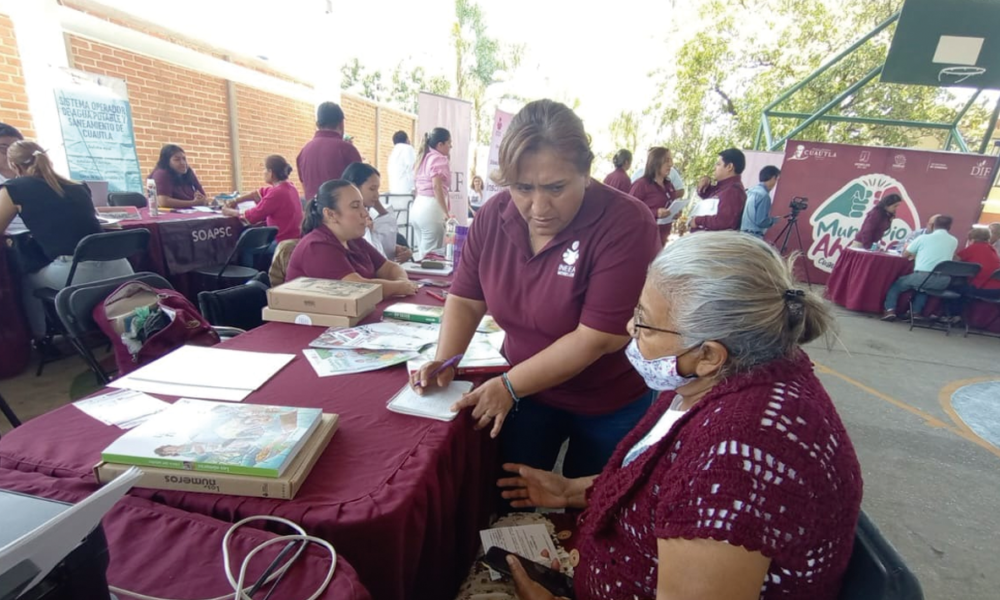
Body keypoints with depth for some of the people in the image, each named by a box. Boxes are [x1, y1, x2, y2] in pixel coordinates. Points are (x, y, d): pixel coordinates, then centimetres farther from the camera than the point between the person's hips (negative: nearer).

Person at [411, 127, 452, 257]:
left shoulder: (424, 158, 19)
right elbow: (437, 187, -17)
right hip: (431, 208, -9)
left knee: (422, 251, 12)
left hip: (418, 206, 9)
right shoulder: (439, 159, -7)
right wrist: (446, 213, -19)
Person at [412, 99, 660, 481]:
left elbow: (598, 338, -28)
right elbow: (465, 300, -2)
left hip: (609, 409, -2)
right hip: (525, 393, 3)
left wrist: (510, 385, -25)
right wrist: (443, 362, -18)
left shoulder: (627, 224, -26)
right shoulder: (493, 216, -11)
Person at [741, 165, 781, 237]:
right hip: (753, 237, -9)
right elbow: (761, 221, -18)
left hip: (742, 234, 9)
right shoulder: (764, 195, -13)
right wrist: (774, 220, 1)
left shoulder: (750, 191, 12)